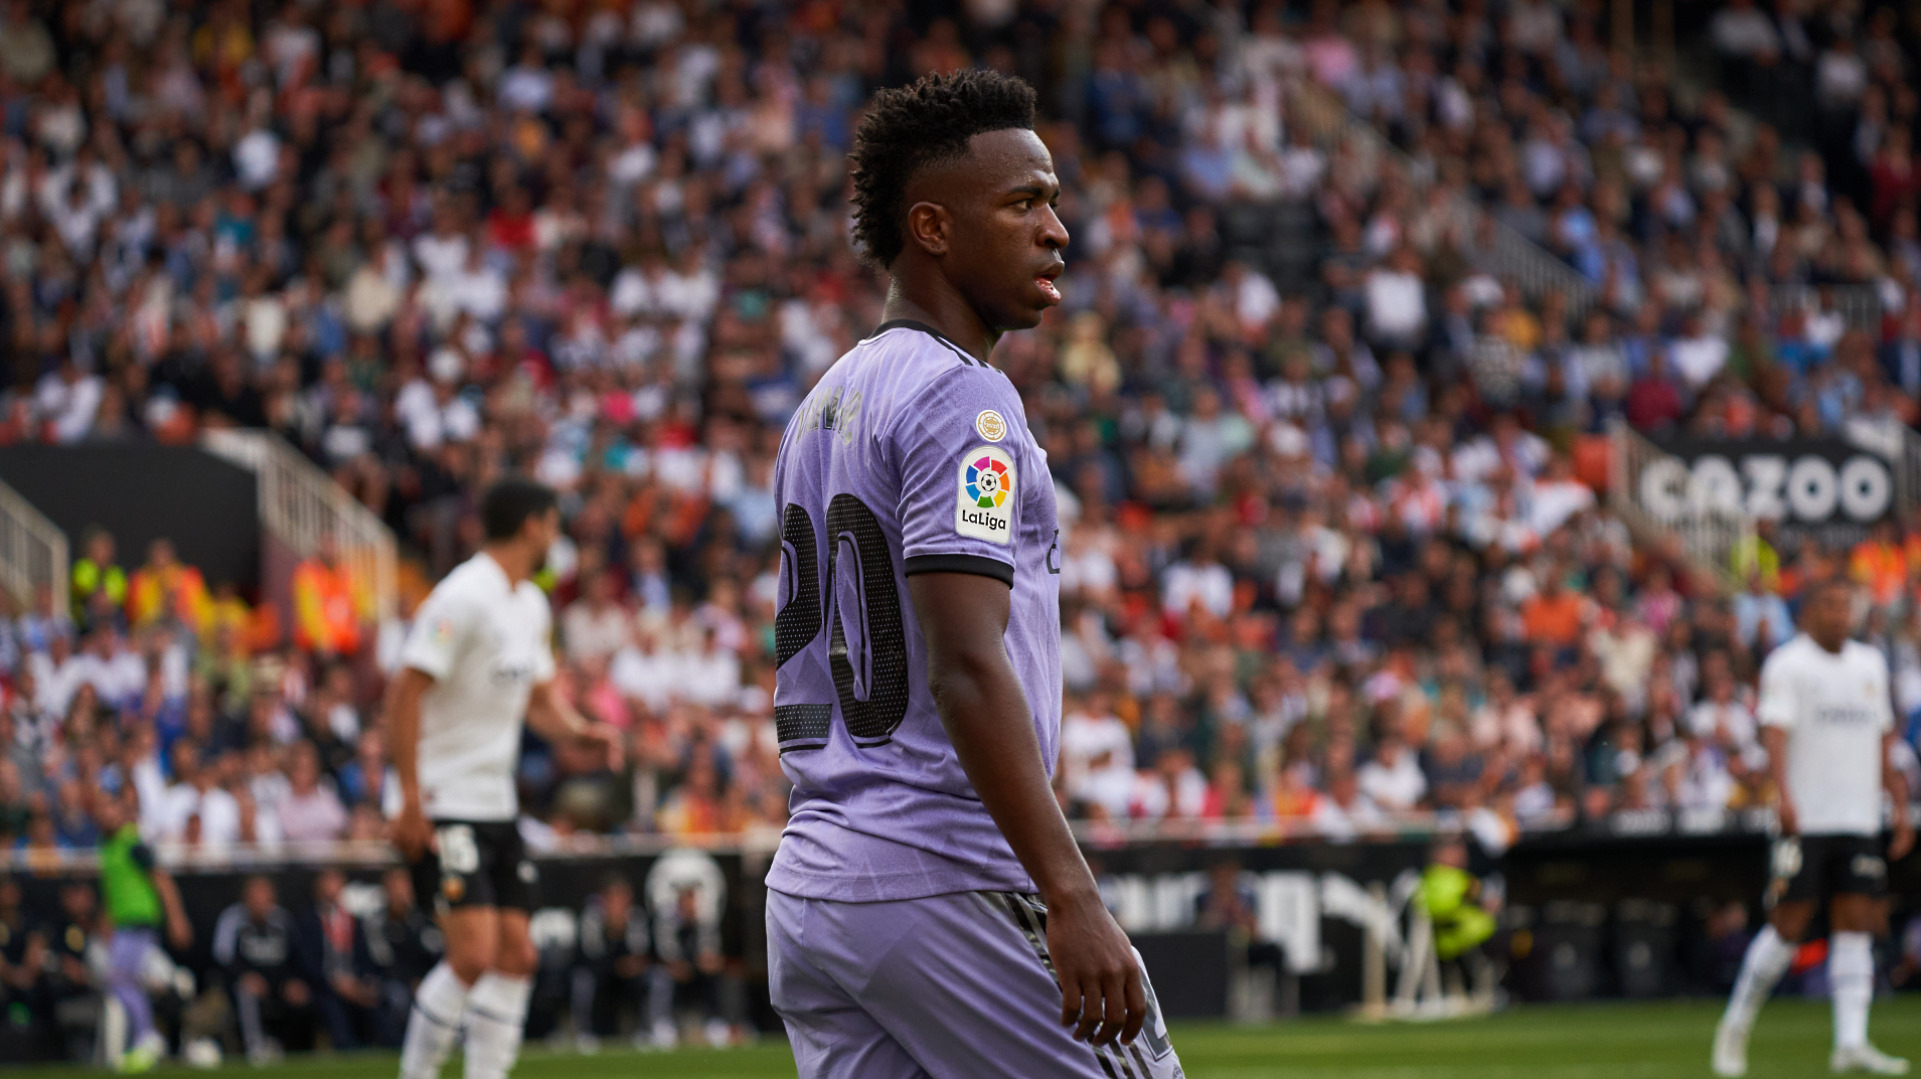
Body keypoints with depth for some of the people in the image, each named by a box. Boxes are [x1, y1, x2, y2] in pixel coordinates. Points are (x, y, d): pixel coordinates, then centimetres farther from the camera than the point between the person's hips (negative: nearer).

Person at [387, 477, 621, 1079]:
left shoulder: (531, 605, 13)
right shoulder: (463, 597, -16)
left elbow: (539, 697, 23)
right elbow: (406, 693, -19)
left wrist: (580, 730, 1)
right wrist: (410, 798, -22)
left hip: (498, 804, 9)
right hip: (445, 805, -9)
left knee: (516, 957, 3)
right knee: (473, 955, -16)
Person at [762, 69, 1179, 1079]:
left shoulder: (822, 408, 19)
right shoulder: (963, 399, -11)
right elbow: (967, 669, -22)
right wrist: (1070, 897, -27)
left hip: (806, 886, 9)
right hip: (945, 881, -9)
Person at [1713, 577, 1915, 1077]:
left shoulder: (1870, 665, 16)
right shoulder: (1787, 664, -5)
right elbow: (1775, 731, -17)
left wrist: (1901, 806, 17)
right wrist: (1784, 795, -32)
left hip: (1860, 821, 5)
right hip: (1805, 822, -5)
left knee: (1856, 925, -3)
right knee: (1788, 927, -5)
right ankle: (1736, 1027, 11)